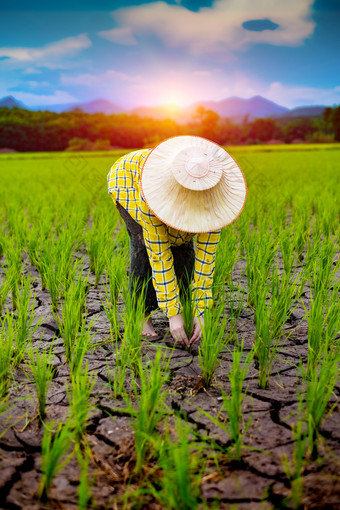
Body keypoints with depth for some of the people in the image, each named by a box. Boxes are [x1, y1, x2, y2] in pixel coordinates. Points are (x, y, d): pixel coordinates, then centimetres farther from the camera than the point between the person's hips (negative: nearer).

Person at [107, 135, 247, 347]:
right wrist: (173, 313, -38)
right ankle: (141, 316, -10)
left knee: (183, 245, -16)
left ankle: (185, 312, 1)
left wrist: (202, 310, -32)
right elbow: (159, 253, -40)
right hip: (127, 179, -3)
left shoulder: (213, 197, -34)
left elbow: (206, 253, -30)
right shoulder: (152, 193, -45)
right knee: (145, 246, -25)